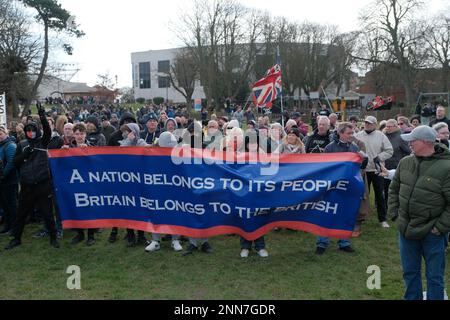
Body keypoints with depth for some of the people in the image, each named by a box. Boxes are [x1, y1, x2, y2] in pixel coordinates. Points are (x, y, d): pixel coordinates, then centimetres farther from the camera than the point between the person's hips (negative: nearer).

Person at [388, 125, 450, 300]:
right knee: (410, 272, 20)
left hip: (432, 233, -5)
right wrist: (394, 214, 7)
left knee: (434, 276, 10)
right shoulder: (405, 162, 1)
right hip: (406, 230, 5)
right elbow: (394, 189, 13)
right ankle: (412, 298, 38)